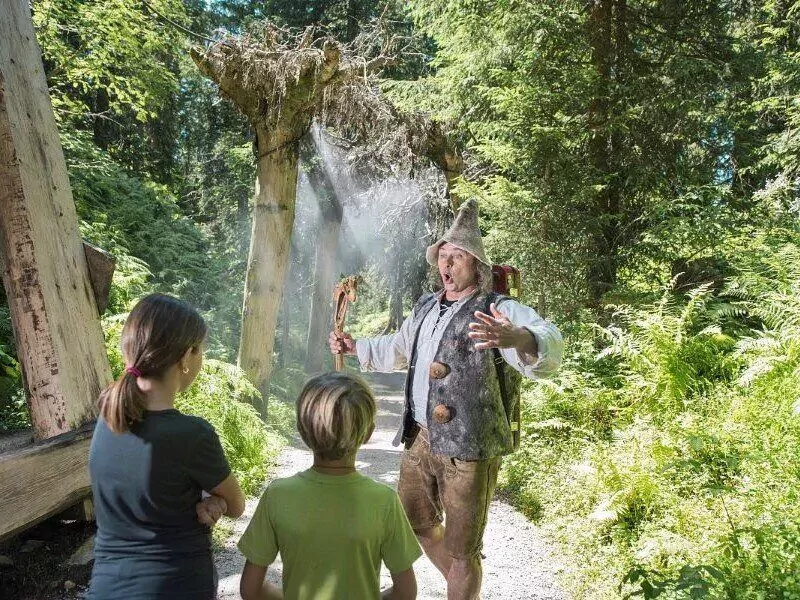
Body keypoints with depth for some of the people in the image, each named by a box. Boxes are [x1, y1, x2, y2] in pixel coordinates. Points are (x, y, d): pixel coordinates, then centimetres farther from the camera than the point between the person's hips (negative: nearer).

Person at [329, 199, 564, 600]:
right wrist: (355, 347, 25)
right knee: (416, 523, 25)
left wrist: (518, 338, -54)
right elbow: (397, 349, 30)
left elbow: (549, 344, -33)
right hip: (421, 438, 8)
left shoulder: (501, 311, -14)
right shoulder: (425, 308, 11)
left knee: (462, 549, 6)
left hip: (469, 446, -8)